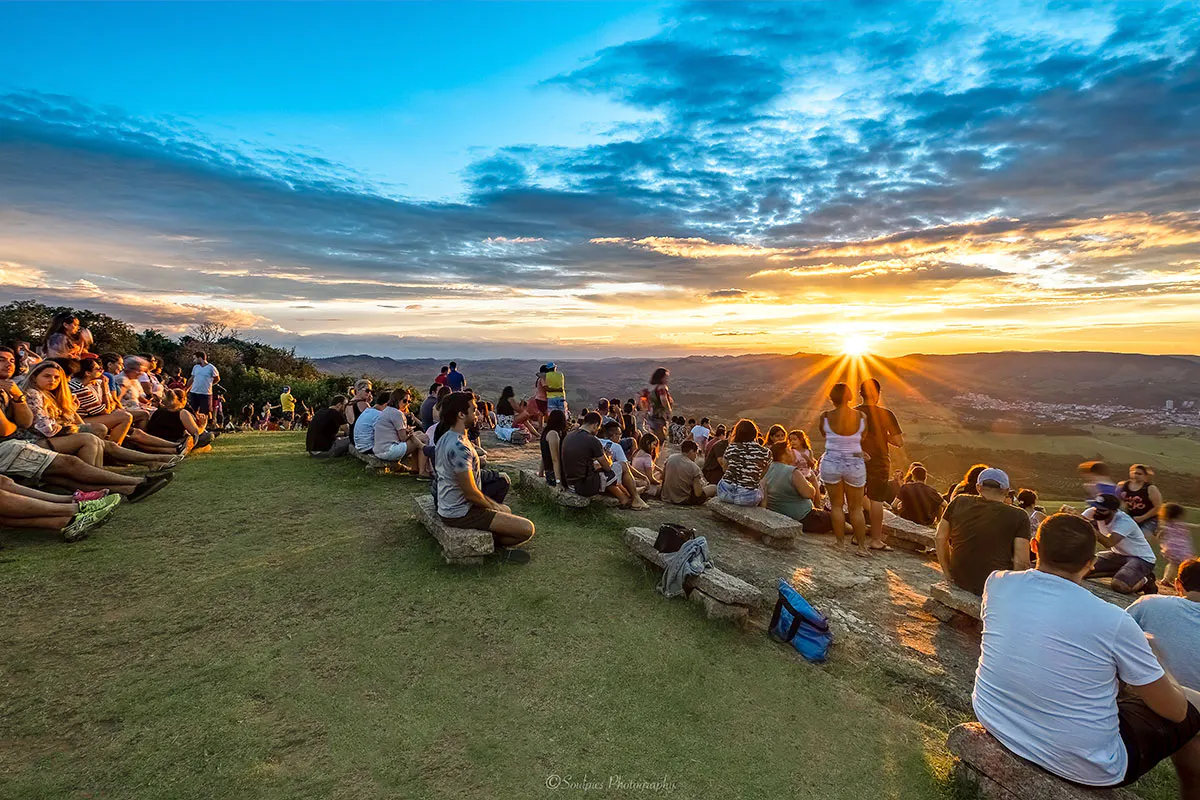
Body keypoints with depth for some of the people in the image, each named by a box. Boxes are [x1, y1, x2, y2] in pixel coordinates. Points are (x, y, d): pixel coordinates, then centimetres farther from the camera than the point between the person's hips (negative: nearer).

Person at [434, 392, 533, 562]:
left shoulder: (446, 437, 5)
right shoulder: (459, 447, -27)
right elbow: (471, 494, -24)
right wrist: (495, 506, -5)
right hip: (461, 513, -10)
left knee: (507, 510, 31)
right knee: (527, 529, -13)